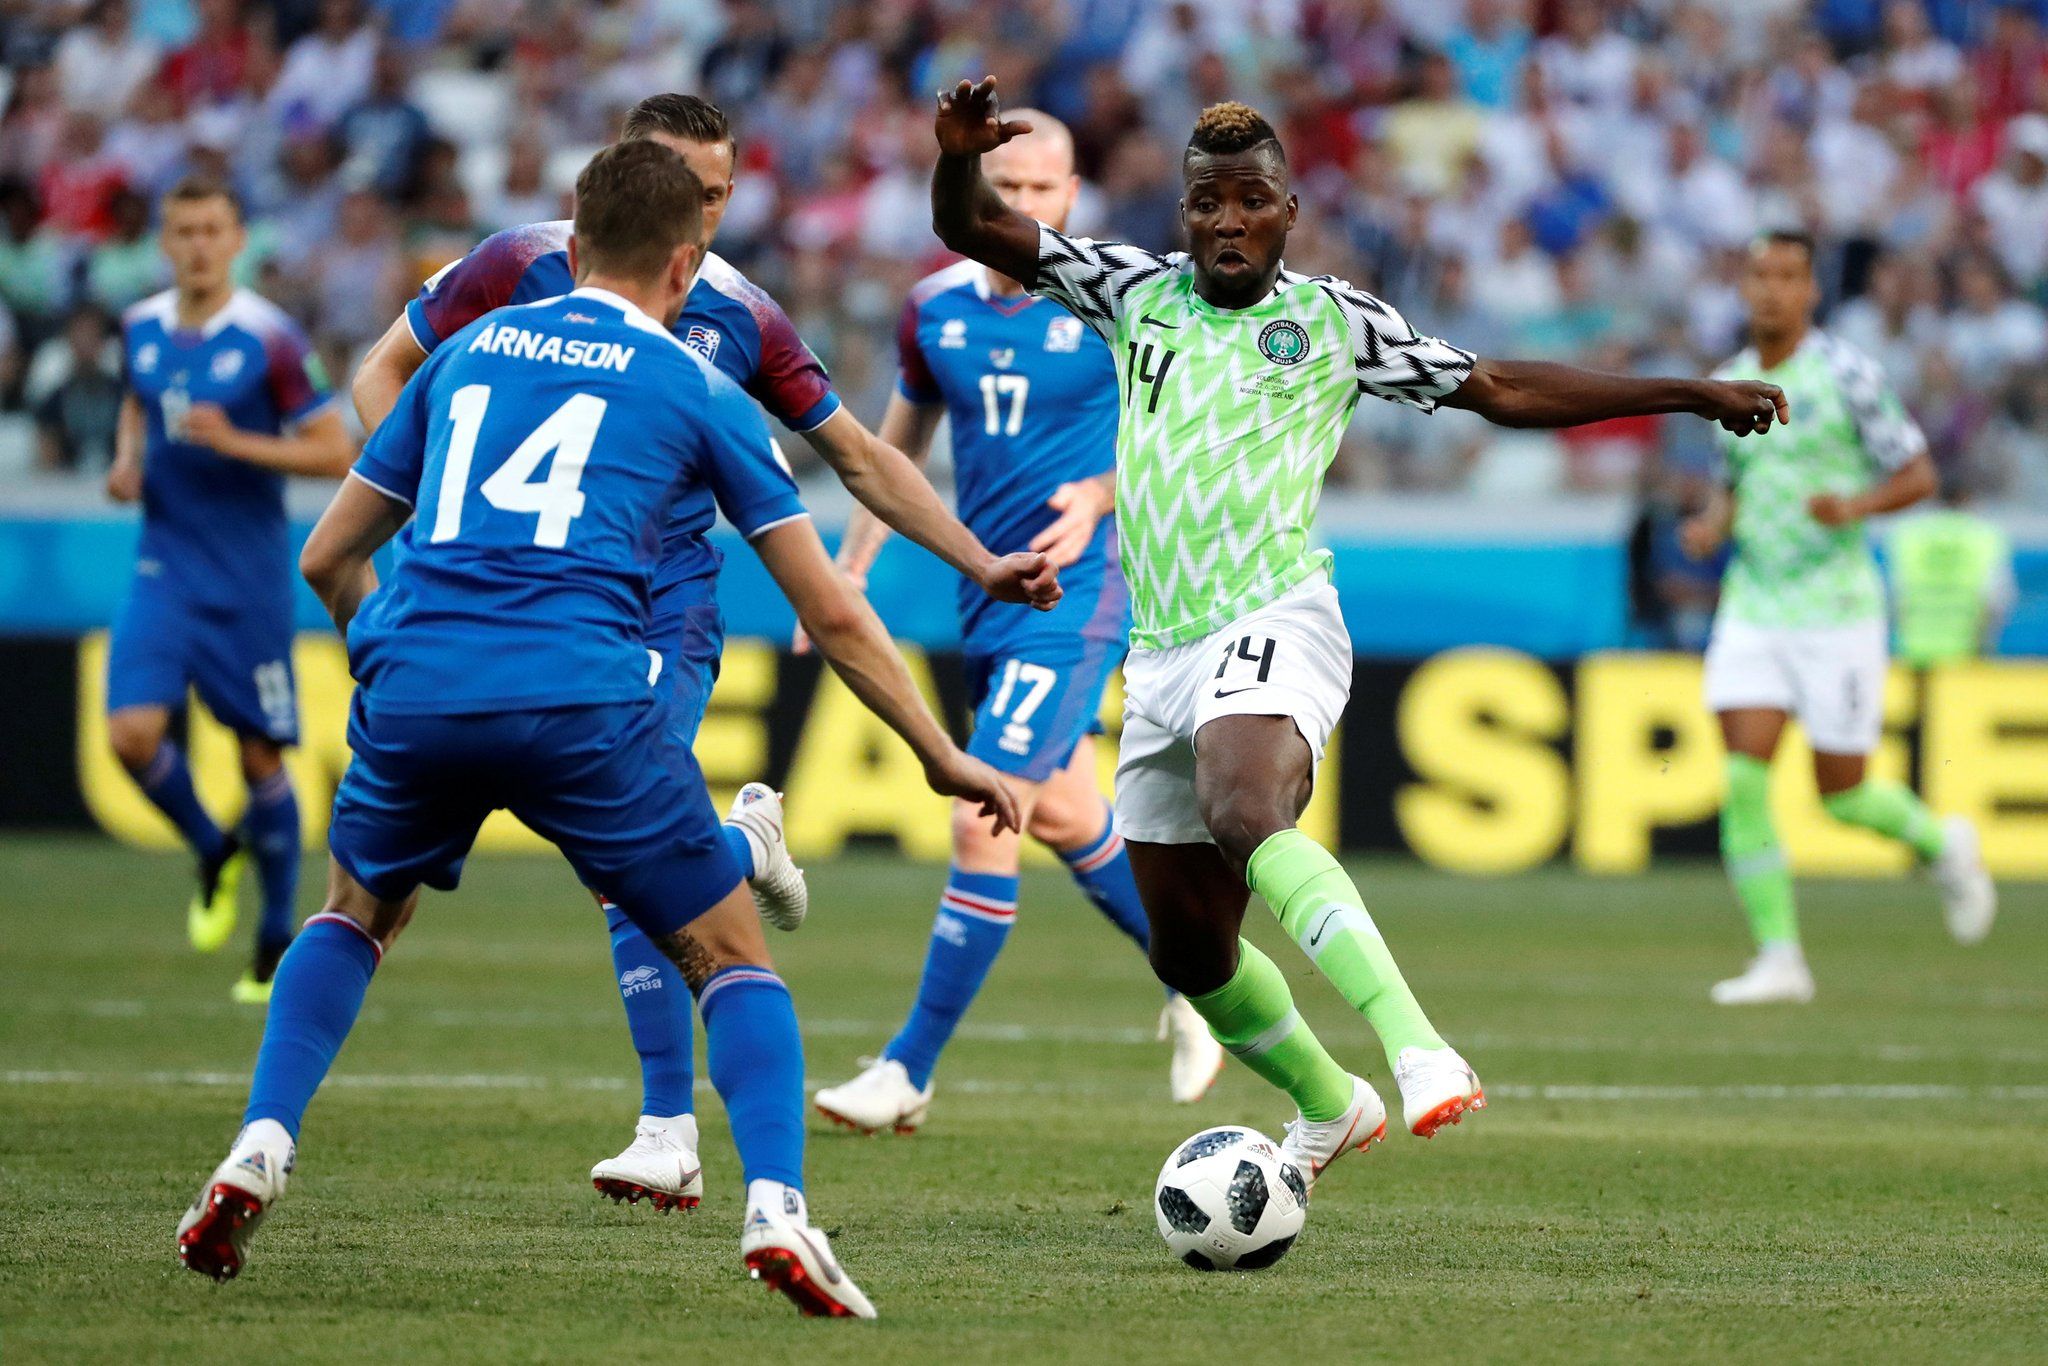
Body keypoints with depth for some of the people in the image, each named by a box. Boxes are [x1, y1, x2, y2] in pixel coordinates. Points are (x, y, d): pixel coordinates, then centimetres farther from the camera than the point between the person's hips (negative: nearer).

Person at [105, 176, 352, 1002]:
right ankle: (215, 855, 16)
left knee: (261, 756, 2)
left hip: (248, 575, -4)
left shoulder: (270, 338, -12)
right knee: (132, 732, -13)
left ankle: (278, 941, 18)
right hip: (164, 563, 4)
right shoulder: (141, 328, 4)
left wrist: (234, 442, -21)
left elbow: (335, 453, -10)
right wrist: (126, 459, 5)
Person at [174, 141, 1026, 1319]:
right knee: (732, 952, 10)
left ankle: (260, 1151, 11)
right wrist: (944, 758, 22)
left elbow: (328, 558, 27)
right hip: (582, 697, -3)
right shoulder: (696, 391, 13)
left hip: (413, 689, 3)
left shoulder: (470, 351, 23)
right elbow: (833, 615, 12)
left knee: (357, 912, 30)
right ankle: (776, 1208, -12)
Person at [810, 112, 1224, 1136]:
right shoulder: (936, 308, 4)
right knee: (1061, 816, 18)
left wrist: (1103, 496, -20)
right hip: (984, 595, 6)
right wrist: (849, 571, 14)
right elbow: (903, 441, 17)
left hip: (1072, 600, -6)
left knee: (982, 823, -12)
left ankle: (909, 1070, -7)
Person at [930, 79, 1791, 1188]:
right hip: (1160, 653, 5)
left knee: (1244, 818, -37)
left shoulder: (1331, 320, 7)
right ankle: (1330, 1108, 36)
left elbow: (1501, 389, 13)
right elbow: (973, 231, 9)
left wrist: (1685, 393, 11)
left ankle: (1421, 1054, -50)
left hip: (1272, 624, -5)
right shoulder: (1139, 293, 13)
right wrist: (959, 155, -14)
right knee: (1188, 951, 10)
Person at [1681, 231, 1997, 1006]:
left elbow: (1918, 476, -5)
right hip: (1752, 612, 4)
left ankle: (1941, 844, 33)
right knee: (1744, 777, -12)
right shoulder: (1727, 386, 8)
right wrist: (1714, 526, 1)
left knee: (1841, 795, 1)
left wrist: (1854, 506, -24)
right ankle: (1778, 958, -6)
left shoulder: (1846, 375, -9)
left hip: (1836, 613, -4)